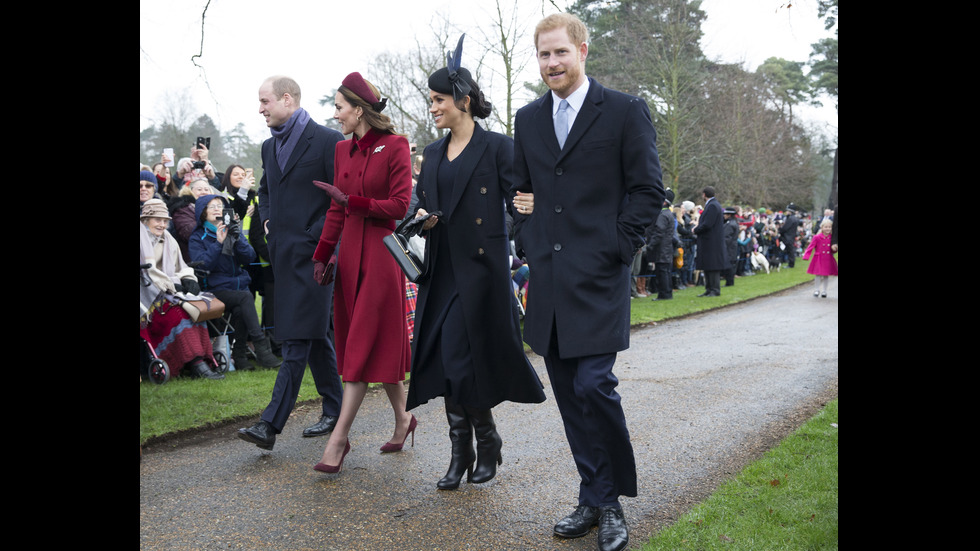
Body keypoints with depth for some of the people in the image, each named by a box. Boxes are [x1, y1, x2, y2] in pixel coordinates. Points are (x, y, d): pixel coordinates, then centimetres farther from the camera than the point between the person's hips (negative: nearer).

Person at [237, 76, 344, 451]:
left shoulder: (327, 141, -8)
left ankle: (271, 423, -11)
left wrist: (317, 236, -13)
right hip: (284, 253, 8)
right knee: (314, 333, 14)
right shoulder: (269, 146, 15)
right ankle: (334, 409, 24)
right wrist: (267, 221, 13)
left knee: (297, 338, -9)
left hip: (312, 253, -8)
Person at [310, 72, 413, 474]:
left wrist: (352, 202, -15)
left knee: (365, 345, -5)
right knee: (374, 344, 11)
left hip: (382, 251, -7)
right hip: (350, 252, 7)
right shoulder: (343, 150, 13)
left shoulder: (394, 147, -7)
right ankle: (402, 418, 26)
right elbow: (336, 210, 14)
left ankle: (339, 438, -5)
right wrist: (322, 255, 8)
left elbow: (399, 206, -11)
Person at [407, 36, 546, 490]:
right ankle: (462, 453, 15)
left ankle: (486, 441, 16)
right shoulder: (433, 154, 15)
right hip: (443, 270, 6)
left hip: (481, 267, -6)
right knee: (445, 361, 4)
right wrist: (422, 217, -2)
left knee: (462, 359, -6)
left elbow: (518, 204, -8)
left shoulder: (497, 147, -4)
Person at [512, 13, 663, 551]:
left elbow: (648, 189, -2)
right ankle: (595, 499, 22)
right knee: (569, 393, 9)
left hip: (598, 279, -5)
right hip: (548, 279, 5)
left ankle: (609, 501, 8)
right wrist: (530, 243, 10)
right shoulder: (528, 119, 13)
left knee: (593, 385, -13)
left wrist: (617, 247, -8)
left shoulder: (625, 111, -2)